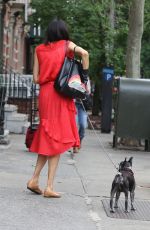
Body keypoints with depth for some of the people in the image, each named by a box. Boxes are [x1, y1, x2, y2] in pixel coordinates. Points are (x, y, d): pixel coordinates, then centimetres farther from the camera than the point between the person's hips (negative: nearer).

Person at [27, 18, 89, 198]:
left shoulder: (39, 49, 9)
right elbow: (84, 53, -17)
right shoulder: (66, 45, 1)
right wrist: (84, 77, -7)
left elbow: (36, 78, 5)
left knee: (47, 139, 16)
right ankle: (49, 187, -2)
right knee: (57, 141, 1)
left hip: (44, 95, 4)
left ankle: (34, 179, 11)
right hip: (60, 96, -3)